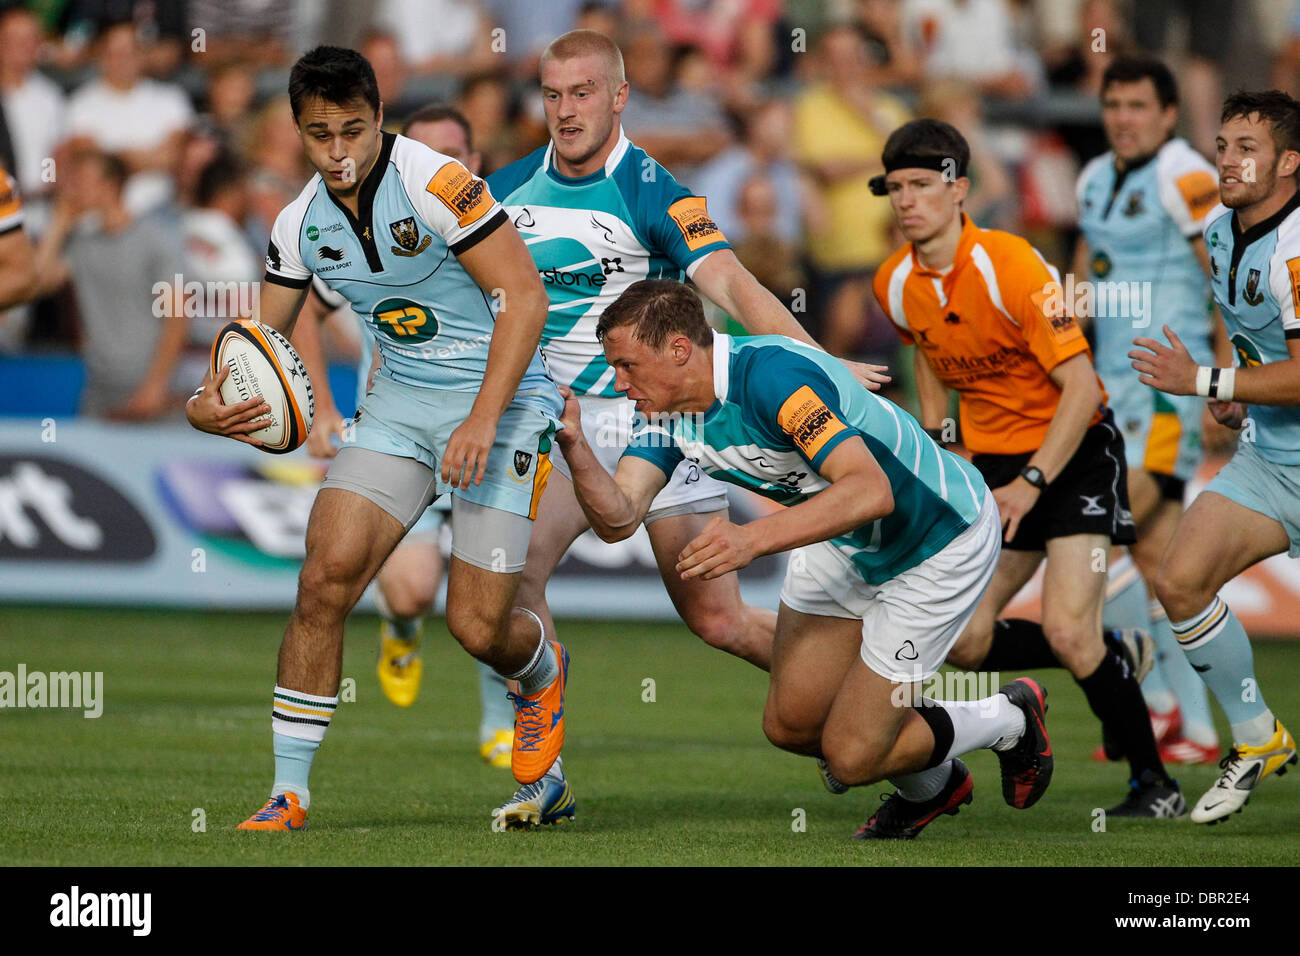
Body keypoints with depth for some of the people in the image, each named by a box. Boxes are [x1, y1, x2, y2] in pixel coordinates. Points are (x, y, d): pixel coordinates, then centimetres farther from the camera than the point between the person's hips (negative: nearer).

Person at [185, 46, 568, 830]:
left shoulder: (435, 182, -19)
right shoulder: (301, 225, 0)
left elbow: (525, 296, -18)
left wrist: (484, 419, -24)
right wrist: (209, 403, -11)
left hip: (501, 396, -5)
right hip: (401, 400, 5)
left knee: (478, 626, -8)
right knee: (327, 574, -14)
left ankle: (543, 674, 31)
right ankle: (289, 793, -5)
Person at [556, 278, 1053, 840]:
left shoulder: (771, 374, -34)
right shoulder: (667, 412, -8)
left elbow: (871, 492, -43)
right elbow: (618, 519, -16)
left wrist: (754, 538, -51)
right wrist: (575, 449, -34)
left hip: (940, 543, -9)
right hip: (846, 546, 9)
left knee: (851, 756, -6)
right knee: (790, 724, 7)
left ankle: (1010, 718, 20)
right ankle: (929, 790, 35)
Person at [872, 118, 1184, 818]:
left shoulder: (1010, 266, -24)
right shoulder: (896, 283, -3)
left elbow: (1081, 386, -24)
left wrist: (1032, 483, -28)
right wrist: (934, 435, 14)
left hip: (1075, 451, -7)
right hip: (993, 458, 7)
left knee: (1067, 632, -22)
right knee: (964, 645, 1)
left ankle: (1154, 781, -5)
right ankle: (1117, 657, 25)